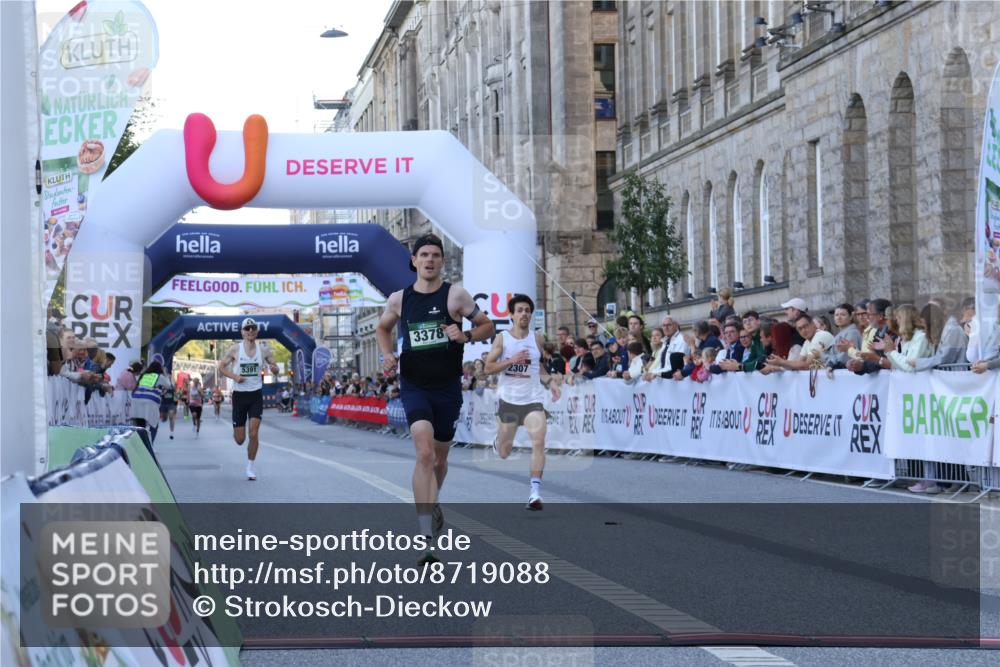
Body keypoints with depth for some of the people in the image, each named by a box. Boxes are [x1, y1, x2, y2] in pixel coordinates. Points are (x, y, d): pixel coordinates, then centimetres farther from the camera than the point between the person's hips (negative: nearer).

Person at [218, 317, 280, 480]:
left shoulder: (264, 350, 0)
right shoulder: (235, 349, -4)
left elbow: (275, 369, 9)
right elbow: (221, 367, 4)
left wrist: (273, 368, -16)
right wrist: (234, 376, -14)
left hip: (256, 395, 0)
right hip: (239, 394, 0)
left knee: (254, 433, -11)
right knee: (239, 439, 2)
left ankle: (250, 467, 3)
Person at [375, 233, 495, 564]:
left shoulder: (455, 295, -3)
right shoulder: (399, 299, 3)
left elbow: (487, 326, 3)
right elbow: (382, 328, 22)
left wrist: (465, 336, -17)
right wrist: (388, 354, 3)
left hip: (448, 387, 1)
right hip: (413, 386, -1)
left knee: (439, 457, 16)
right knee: (424, 453, -20)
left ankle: (431, 502, 50)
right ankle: (427, 538, -24)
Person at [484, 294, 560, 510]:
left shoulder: (537, 339, 4)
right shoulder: (502, 338, -4)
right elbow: (488, 367, -7)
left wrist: (550, 382, 2)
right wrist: (512, 360, -21)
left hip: (533, 400, 1)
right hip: (508, 399, -1)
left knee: (539, 442, -21)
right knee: (504, 453, 12)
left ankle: (535, 491, -19)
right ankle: (498, 441, 51)